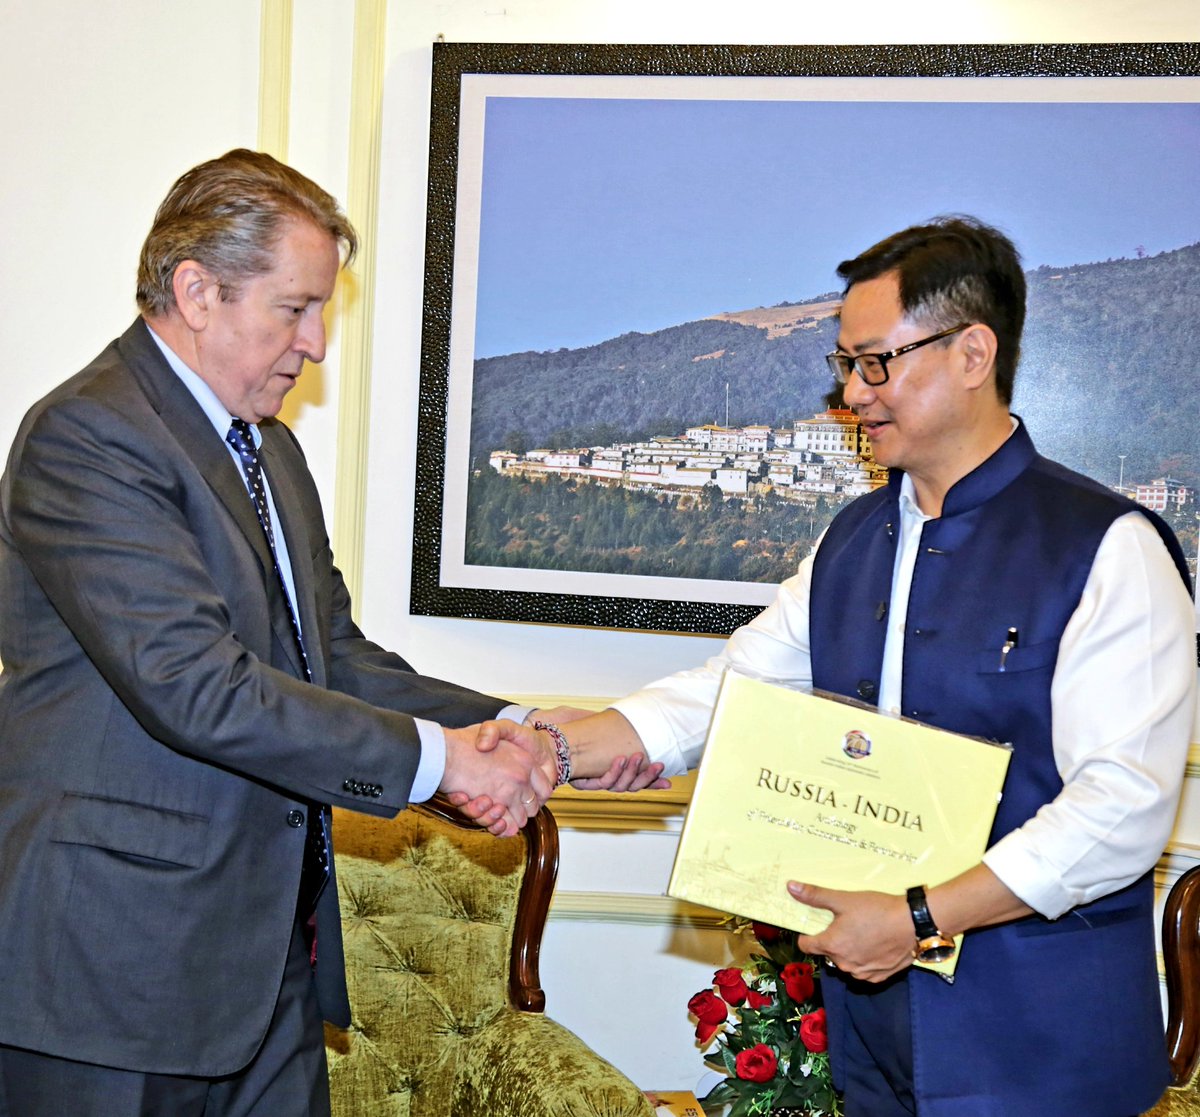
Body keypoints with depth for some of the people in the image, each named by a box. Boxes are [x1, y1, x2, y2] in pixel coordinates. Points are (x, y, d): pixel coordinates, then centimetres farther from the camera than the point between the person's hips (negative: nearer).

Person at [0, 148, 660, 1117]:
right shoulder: (86, 437, -15)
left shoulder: (270, 449, 16)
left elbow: (333, 656, 13)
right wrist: (435, 757, -19)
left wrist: (513, 736, -3)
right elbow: (194, 685, -24)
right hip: (120, 960, -8)